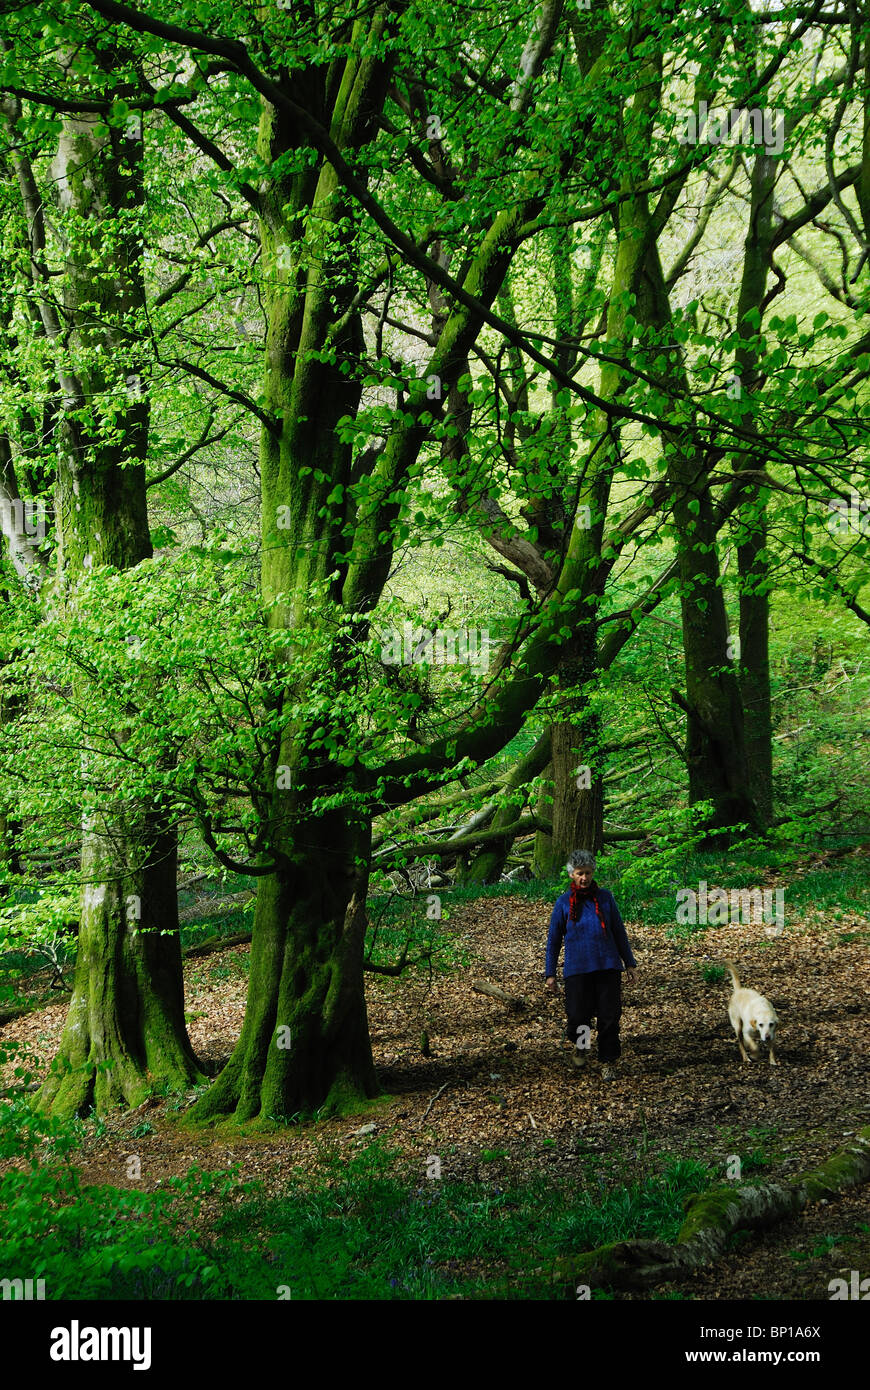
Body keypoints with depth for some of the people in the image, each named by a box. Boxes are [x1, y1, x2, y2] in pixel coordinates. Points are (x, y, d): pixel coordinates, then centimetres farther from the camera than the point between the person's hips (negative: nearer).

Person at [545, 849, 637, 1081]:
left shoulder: (605, 898, 5)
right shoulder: (563, 903, 2)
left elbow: (619, 931, 13)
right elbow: (553, 939, 8)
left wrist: (629, 963, 14)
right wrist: (550, 973, 7)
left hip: (607, 966, 1)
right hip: (577, 968, -1)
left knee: (609, 1016, -2)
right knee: (578, 1015, -3)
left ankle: (609, 1063, 11)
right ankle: (579, 1044, 31)